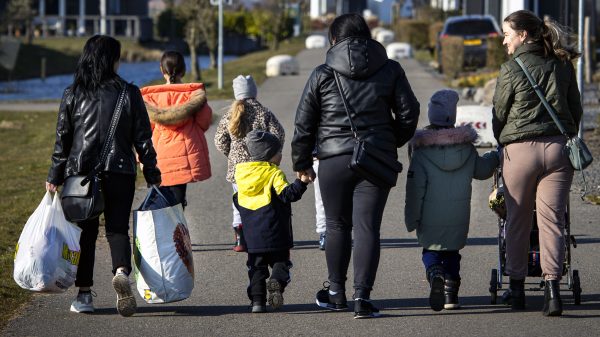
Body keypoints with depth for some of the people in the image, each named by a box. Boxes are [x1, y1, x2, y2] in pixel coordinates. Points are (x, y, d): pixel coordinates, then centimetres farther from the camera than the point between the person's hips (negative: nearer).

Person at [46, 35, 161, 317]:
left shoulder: (73, 95, -1)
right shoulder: (129, 94, -3)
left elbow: (62, 139, 1)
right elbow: (142, 138, 0)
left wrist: (55, 176, 8)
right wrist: (152, 174, 7)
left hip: (80, 173, 1)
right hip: (119, 172, -1)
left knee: (85, 231, 10)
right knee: (117, 228, 7)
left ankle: (84, 294, 9)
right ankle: (121, 271, -22)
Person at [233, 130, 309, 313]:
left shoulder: (241, 173, 11)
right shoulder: (274, 173, -9)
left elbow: (237, 201, 20)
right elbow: (286, 194, -22)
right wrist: (301, 182, -26)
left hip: (252, 235, 5)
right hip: (275, 234, -5)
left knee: (256, 266, 10)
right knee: (280, 262, 4)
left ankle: (257, 299, 0)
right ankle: (277, 281, -25)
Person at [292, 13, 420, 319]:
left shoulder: (322, 75, 1)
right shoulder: (390, 71, 5)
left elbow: (304, 124, 4)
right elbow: (408, 113, 8)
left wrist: (301, 163, 15)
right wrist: (392, 142, 26)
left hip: (334, 160, -1)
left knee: (337, 225, 15)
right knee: (367, 227, -1)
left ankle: (336, 291, 26)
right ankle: (362, 296, -9)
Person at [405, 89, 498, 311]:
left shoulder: (422, 151, -9)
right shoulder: (466, 147, 0)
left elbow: (415, 187, -10)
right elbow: (482, 170, 13)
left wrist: (411, 218, -4)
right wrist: (495, 157, 34)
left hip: (430, 217, -2)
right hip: (459, 216, 2)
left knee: (430, 250, 11)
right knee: (452, 252, 18)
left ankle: (435, 275, -20)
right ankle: (451, 293, 10)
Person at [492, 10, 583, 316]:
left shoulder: (512, 69, -5)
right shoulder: (562, 65, 8)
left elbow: (499, 113, 2)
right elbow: (576, 109, 14)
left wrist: (502, 143, 18)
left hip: (520, 150, -3)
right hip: (558, 147, 3)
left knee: (518, 221, 10)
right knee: (552, 219, 2)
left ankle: (516, 288, 18)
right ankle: (552, 286, -11)